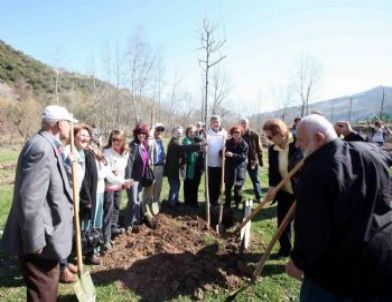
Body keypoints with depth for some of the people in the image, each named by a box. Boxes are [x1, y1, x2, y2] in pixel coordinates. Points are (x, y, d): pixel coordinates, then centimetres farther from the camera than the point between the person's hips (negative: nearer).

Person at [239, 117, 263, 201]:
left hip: (253, 161, -1)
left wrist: (260, 160, -4)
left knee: (255, 180, 9)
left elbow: (259, 149, -2)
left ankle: (259, 197, 20)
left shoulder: (254, 135, -4)